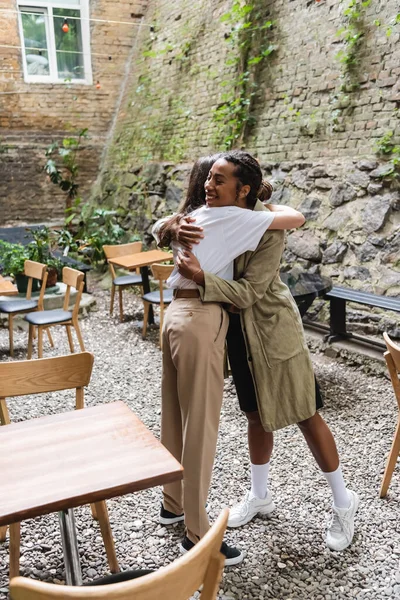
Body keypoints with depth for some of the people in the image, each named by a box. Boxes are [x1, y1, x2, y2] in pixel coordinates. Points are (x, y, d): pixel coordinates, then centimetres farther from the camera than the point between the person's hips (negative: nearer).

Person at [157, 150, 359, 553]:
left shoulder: (268, 227, -23)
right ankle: (259, 496, 37)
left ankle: (343, 503, 26)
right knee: (257, 415, 19)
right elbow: (160, 227, -1)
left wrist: (200, 276, -39)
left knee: (304, 415, 5)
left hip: (273, 328, -6)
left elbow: (248, 292, -27)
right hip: (237, 330, 6)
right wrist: (174, 227, -24)